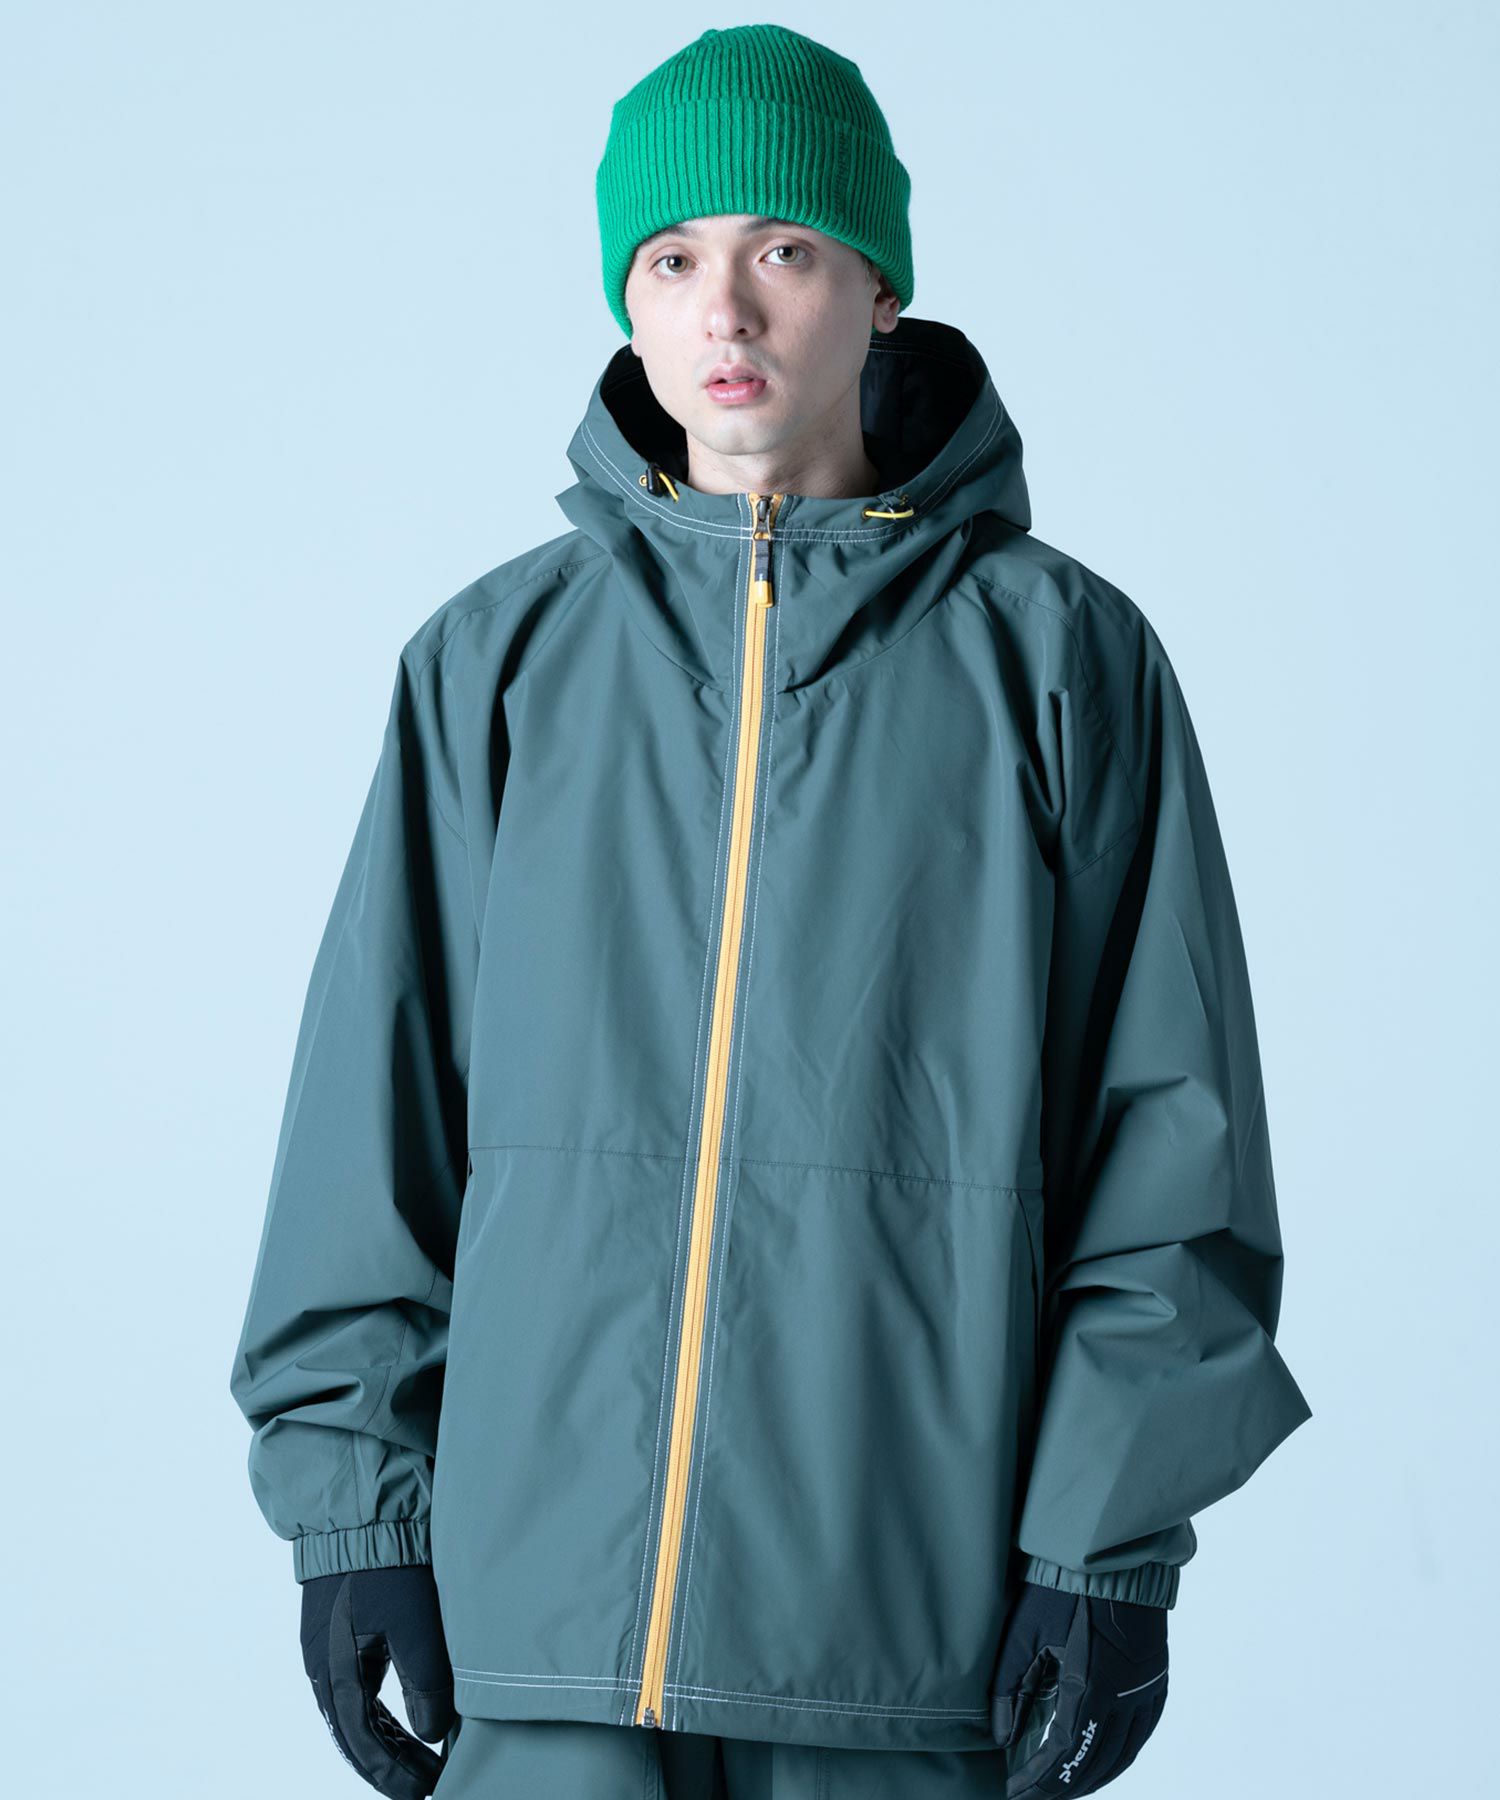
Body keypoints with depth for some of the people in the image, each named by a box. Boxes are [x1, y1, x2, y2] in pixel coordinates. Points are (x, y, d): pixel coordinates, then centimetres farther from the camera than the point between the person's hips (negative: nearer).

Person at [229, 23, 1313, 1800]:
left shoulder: (1059, 655, 3)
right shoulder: (492, 665, 8)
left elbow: (1169, 1130, 1)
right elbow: (376, 1110, 9)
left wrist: (1116, 1537, -4)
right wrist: (350, 1496, 4)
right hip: (547, 1576, 1)